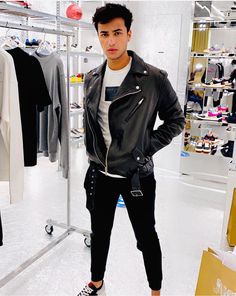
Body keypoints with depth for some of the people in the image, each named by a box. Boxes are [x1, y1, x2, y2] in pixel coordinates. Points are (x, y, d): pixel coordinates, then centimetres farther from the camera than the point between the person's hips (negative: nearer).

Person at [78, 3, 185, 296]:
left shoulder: (154, 79, -13)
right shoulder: (92, 79, 2)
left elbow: (176, 120, -4)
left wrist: (147, 147, -11)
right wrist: (91, 151, 8)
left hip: (137, 174, -4)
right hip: (100, 172, 5)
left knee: (146, 236, 13)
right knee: (99, 232, 20)